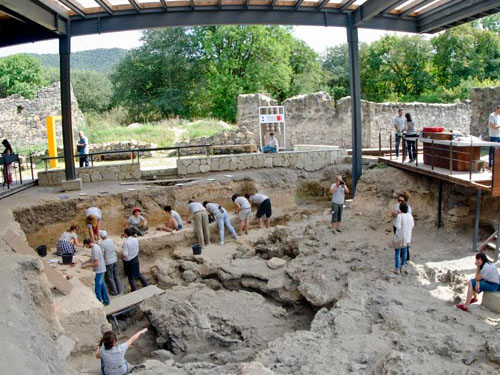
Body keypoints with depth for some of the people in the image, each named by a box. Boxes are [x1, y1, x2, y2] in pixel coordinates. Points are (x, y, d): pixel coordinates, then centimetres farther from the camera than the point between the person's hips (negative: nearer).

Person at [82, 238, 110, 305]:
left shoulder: (95, 249, -26)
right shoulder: (95, 246, 5)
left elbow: (96, 263, -25)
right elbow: (93, 258, 19)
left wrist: (87, 265, -15)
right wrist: (85, 262, 8)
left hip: (99, 271, -10)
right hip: (101, 269, 10)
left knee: (97, 288, 1)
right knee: (102, 285, 21)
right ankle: (106, 300, 33)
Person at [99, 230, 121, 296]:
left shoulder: (101, 244, -18)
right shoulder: (111, 240, -2)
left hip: (108, 262, -6)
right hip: (115, 260, 6)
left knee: (110, 277, 7)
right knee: (116, 275, 16)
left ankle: (114, 292, 14)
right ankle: (119, 290, 23)